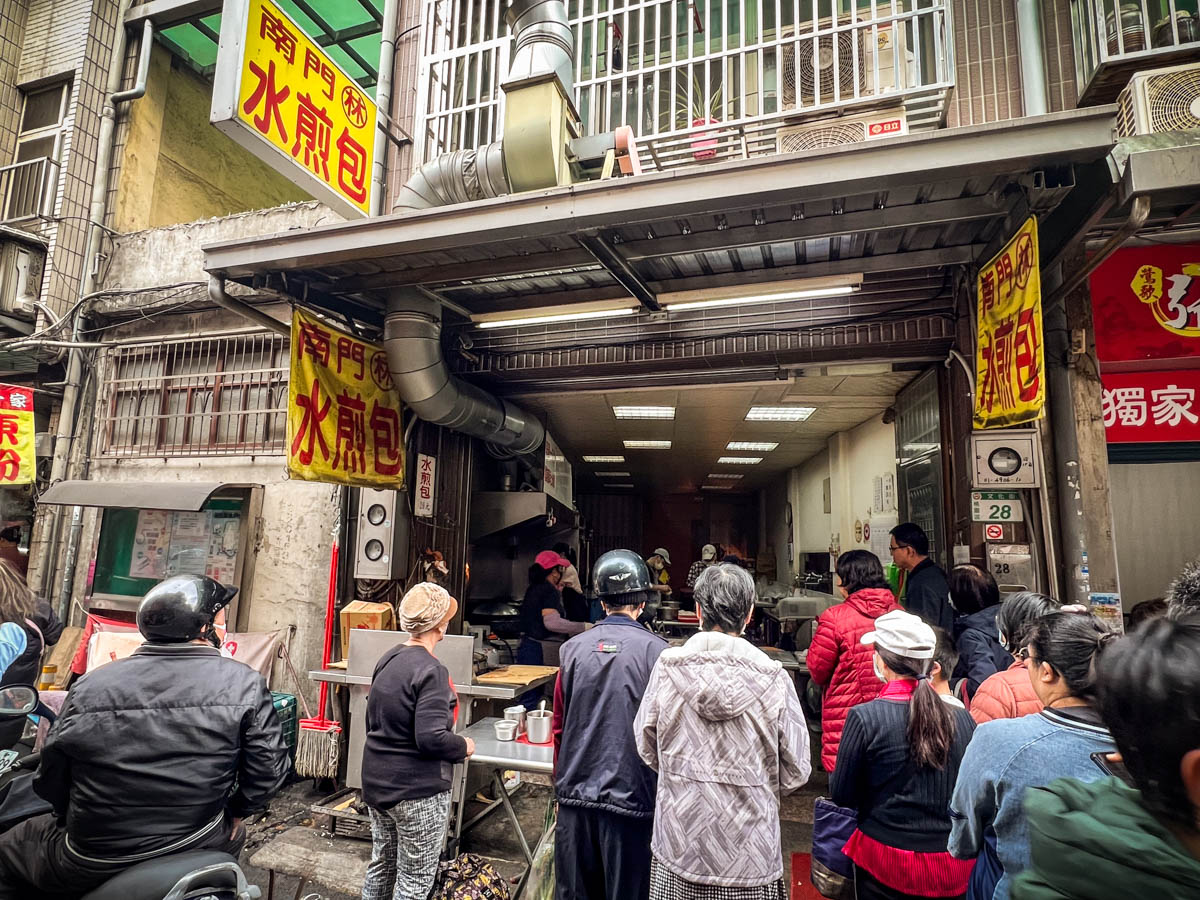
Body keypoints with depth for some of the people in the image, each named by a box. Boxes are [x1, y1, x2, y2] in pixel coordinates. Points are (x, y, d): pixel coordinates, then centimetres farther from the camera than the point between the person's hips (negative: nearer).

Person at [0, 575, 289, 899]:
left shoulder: (90, 685, -8)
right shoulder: (246, 684, -13)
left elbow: (50, 780, 1)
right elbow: (268, 767, -10)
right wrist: (236, 810, 9)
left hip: (90, 864, 1)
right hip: (197, 845, 0)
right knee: (234, 833, 35)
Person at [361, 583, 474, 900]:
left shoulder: (387, 660, 2)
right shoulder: (431, 671, -24)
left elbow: (373, 721, 13)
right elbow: (431, 738, -28)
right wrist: (464, 746, -11)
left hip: (377, 782, 8)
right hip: (417, 790, -8)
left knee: (381, 863, 23)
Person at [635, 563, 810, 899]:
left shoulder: (668, 667, -12)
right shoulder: (774, 679, -16)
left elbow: (646, 749, 1)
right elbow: (796, 773, -7)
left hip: (678, 852, 1)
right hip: (751, 861, -1)